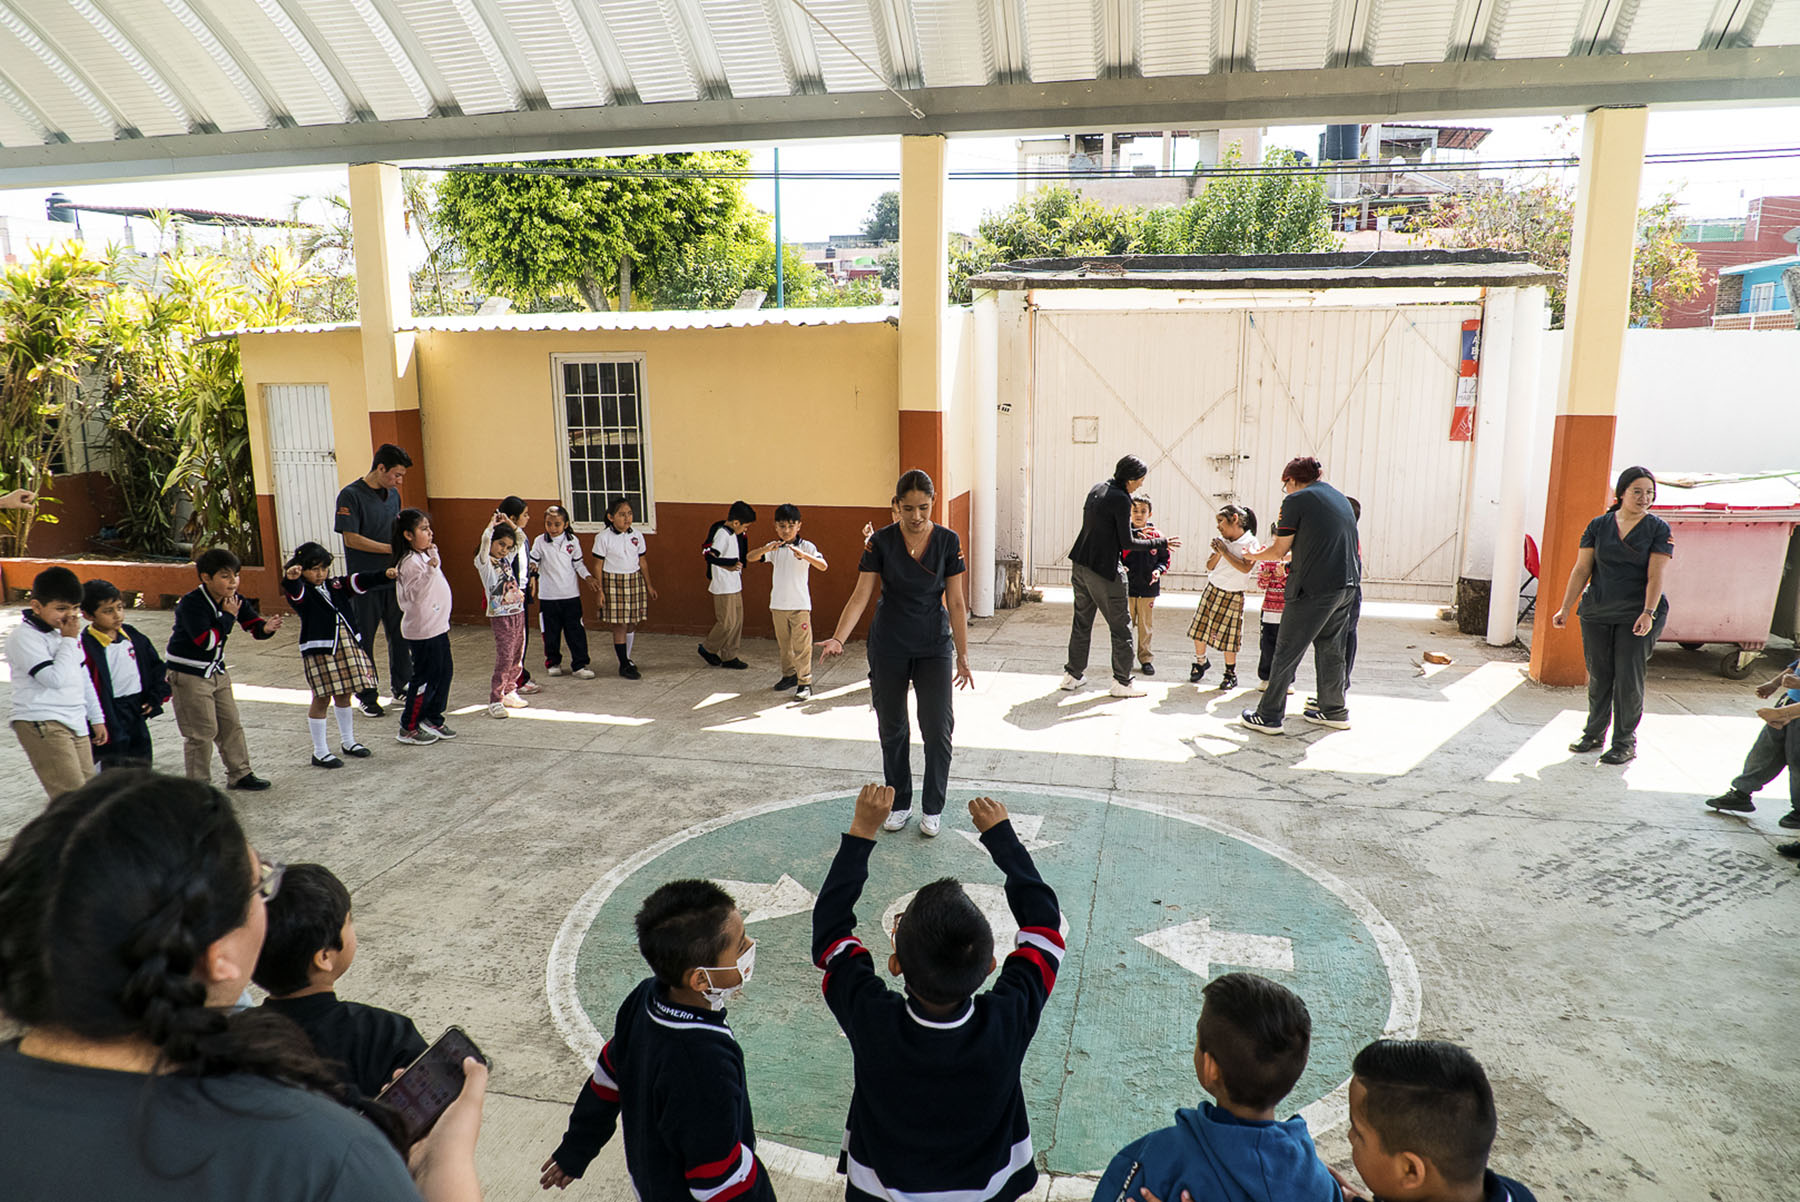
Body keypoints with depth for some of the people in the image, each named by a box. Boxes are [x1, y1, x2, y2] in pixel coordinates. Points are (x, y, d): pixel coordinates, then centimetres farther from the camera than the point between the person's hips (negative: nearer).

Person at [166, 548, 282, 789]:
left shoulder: (234, 600, -1)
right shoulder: (191, 604, -22)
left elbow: (254, 625, 0)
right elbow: (207, 640, -28)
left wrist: (266, 628, -23)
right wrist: (229, 616, -22)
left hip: (217, 670, 7)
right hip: (188, 674, -7)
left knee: (231, 725, 13)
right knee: (202, 731, -3)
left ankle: (239, 774, 25)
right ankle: (198, 783, 11)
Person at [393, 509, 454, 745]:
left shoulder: (425, 556, 14)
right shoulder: (410, 562, -18)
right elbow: (415, 594, -27)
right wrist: (430, 569, -35)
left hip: (438, 626, 10)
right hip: (422, 630, -10)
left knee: (444, 672, 14)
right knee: (425, 677, -3)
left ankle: (432, 719, 26)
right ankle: (408, 728, 7)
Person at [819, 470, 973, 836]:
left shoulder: (948, 541, -7)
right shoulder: (881, 541, -8)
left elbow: (956, 603, -4)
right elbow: (861, 595, -11)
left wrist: (963, 656, -5)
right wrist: (838, 638, -26)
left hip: (934, 648, 0)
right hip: (888, 648, 0)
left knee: (937, 729, -2)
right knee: (892, 730, 10)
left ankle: (933, 809, 16)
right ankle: (899, 804, 28)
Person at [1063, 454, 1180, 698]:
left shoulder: (1097, 489, 9)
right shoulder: (1121, 499, -16)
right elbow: (1127, 543, -14)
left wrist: (1134, 533, 22)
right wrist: (1161, 543, -4)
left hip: (1080, 565, 8)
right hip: (1104, 570, -8)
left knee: (1082, 622, 16)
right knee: (1121, 627, 3)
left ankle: (1072, 674, 21)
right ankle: (1122, 682, 8)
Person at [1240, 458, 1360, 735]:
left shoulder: (1296, 501, -5)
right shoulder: (1339, 497, 17)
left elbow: (1279, 550, -3)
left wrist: (1255, 556, 16)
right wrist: (1292, 555, 36)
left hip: (1315, 586, -8)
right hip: (1347, 583, 8)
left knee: (1287, 651, 0)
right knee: (1330, 647, 20)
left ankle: (1269, 716, 5)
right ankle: (1334, 711, 28)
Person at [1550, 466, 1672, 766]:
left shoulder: (1658, 529, -1)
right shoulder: (1599, 525, 6)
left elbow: (1655, 576, -9)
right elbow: (1581, 570, 6)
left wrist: (1648, 613, -19)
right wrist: (1565, 608, 2)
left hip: (1637, 615, -2)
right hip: (1596, 612, 3)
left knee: (1628, 678, -1)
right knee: (1598, 675, 8)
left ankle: (1625, 741, 11)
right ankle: (1595, 733, 24)